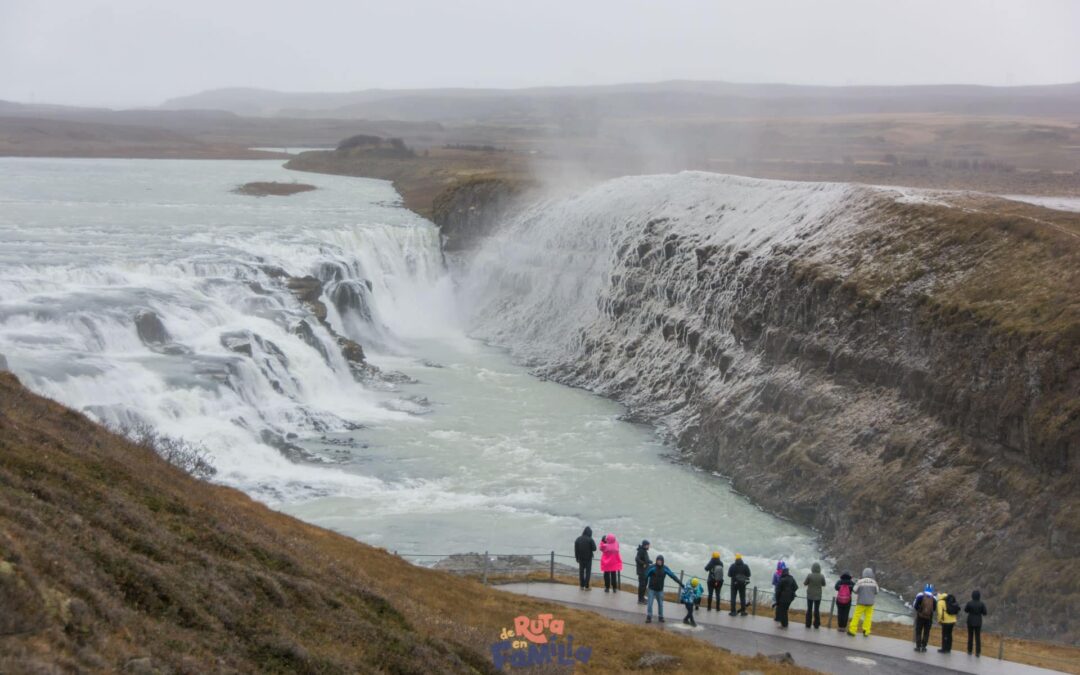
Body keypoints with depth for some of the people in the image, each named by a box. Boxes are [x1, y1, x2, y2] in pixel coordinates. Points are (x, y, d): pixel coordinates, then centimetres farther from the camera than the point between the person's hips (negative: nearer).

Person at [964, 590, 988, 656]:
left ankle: (969, 650, 20)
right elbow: (985, 613, -6)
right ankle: (977, 652, 2)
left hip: (970, 621, 0)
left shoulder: (969, 603, -13)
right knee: (978, 637, 6)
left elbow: (966, 610, 1)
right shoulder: (982, 604, -12)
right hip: (978, 622, 0)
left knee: (970, 636, 14)